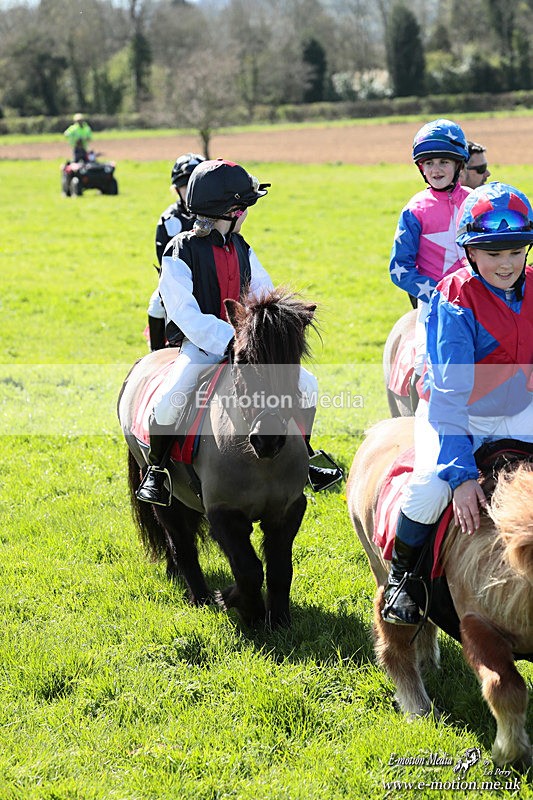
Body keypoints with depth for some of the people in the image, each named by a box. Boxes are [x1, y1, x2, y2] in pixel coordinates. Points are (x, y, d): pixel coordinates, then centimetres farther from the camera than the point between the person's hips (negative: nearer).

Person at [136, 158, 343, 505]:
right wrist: (228, 341, -29)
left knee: (306, 383, -1)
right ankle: (156, 470, -8)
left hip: (243, 341, 6)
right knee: (171, 398, -32)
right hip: (201, 345, -6)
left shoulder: (241, 249, 9)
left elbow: (265, 294, 10)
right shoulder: (180, 252, -12)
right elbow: (186, 315, -20)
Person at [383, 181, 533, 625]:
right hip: (454, 417, -5)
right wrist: (461, 474, -35)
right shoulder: (455, 301, -22)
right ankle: (400, 577, -3)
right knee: (431, 486, -30)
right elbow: (451, 392, -28)